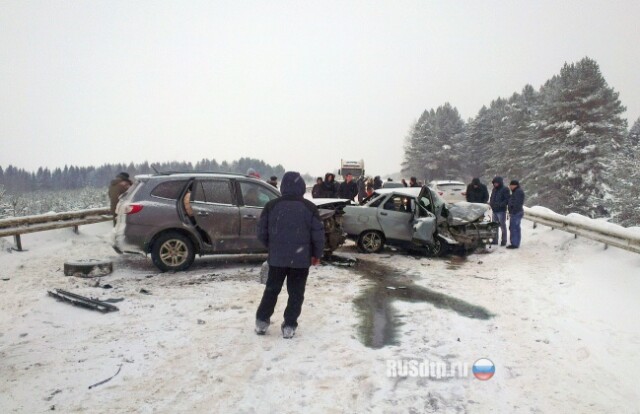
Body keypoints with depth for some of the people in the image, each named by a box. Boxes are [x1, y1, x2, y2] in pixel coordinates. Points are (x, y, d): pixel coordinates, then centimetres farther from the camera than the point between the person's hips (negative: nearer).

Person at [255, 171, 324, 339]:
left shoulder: (271, 206, -1)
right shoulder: (309, 207, -5)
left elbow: (262, 231, 2)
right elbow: (318, 234, -4)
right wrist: (317, 254, 9)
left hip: (277, 257, 2)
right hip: (301, 258, -1)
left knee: (271, 289, 17)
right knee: (296, 293, 9)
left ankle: (262, 321, 20)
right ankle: (289, 326, 10)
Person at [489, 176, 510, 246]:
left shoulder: (505, 189, -8)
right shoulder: (494, 189, 15)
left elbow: (507, 200, -14)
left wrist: (500, 205, -25)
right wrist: (490, 203, 4)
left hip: (501, 211, -8)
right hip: (494, 211, 8)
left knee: (503, 226, -1)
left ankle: (504, 241, 6)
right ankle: (495, 240, 21)